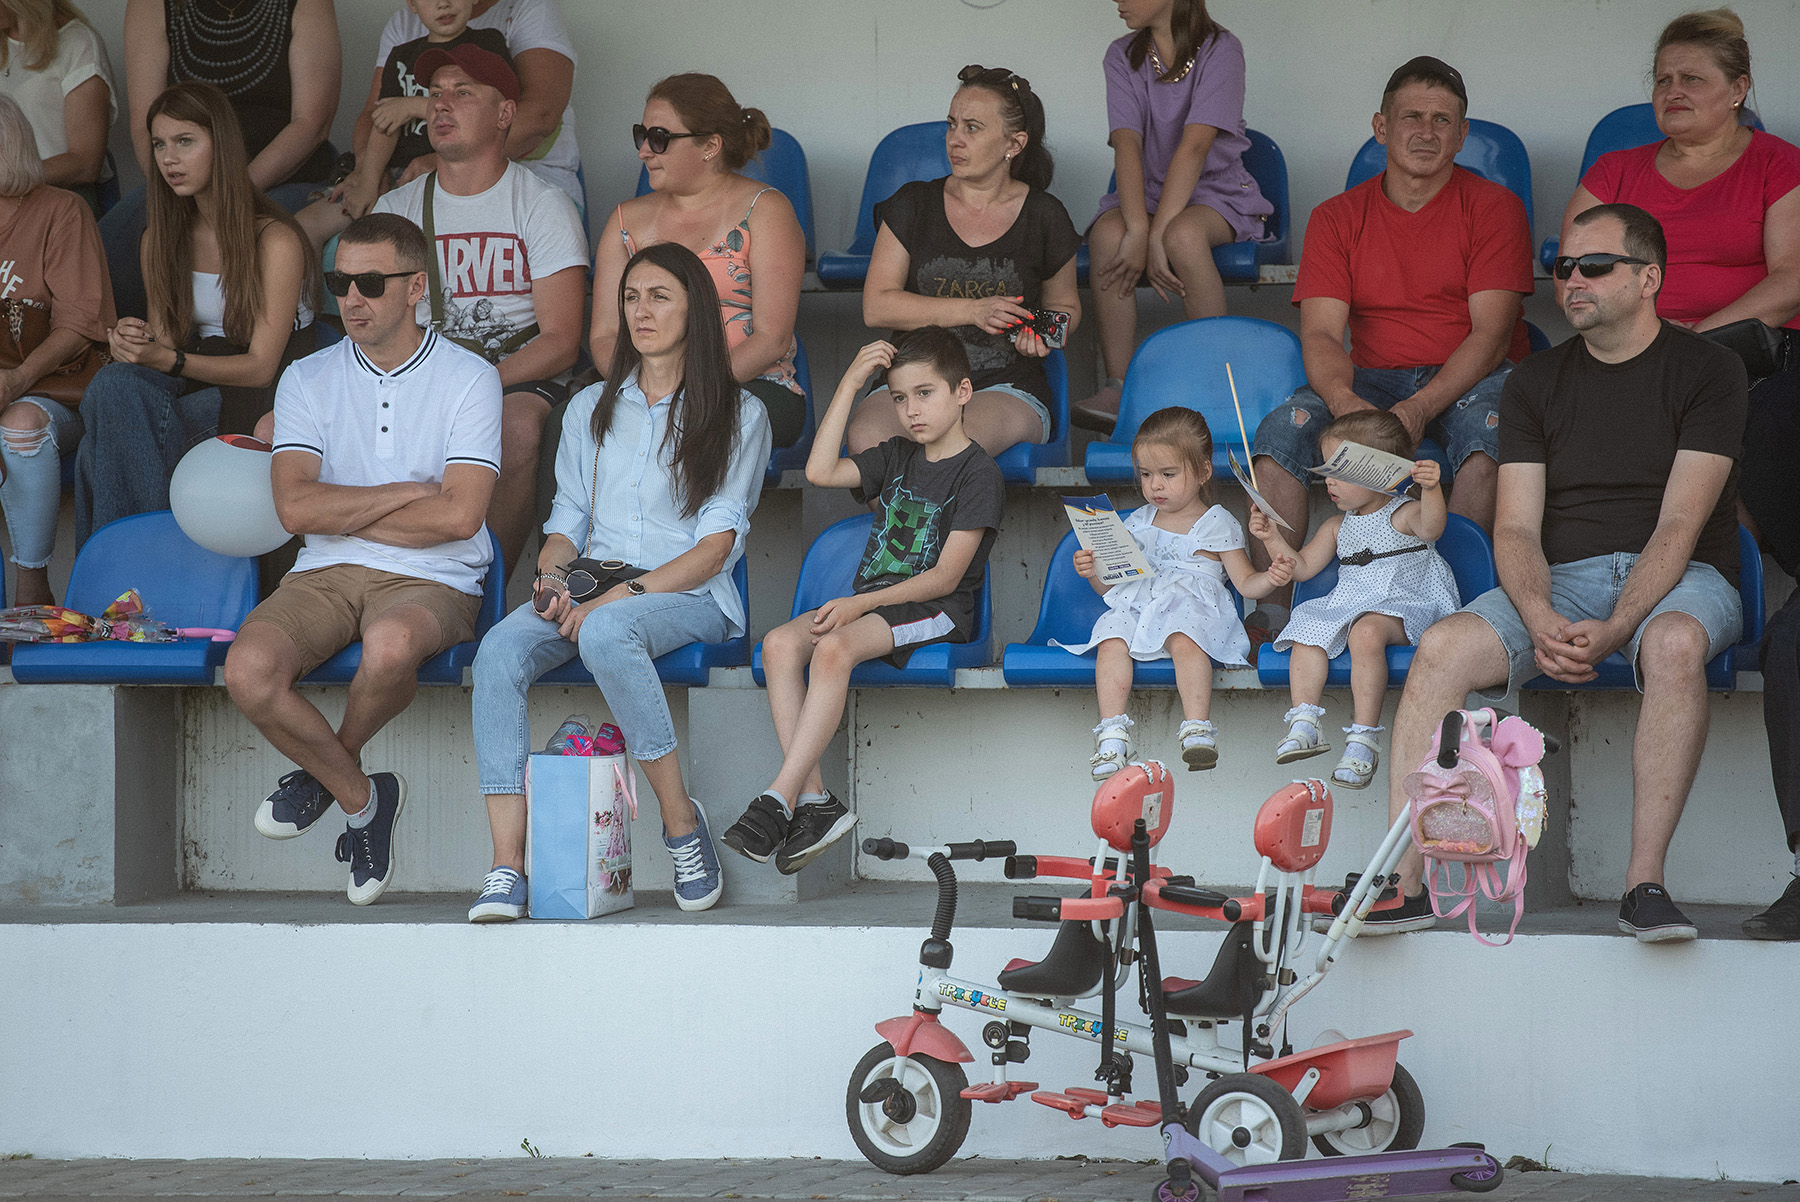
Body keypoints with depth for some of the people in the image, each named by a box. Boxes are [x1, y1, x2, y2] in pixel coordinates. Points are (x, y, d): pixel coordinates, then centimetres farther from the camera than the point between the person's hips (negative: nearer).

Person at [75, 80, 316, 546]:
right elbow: (164, 341, 12)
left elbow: (261, 366, -11)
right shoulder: (161, 240, 12)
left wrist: (168, 359, -25)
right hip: (198, 385, 6)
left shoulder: (275, 240, -9)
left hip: (261, 399, -6)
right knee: (114, 383, -30)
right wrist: (133, 341, -14)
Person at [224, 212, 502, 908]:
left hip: (431, 582, -3)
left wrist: (342, 512, -4)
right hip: (323, 577, 3)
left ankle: (331, 766, -4)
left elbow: (459, 515, -11)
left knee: (389, 646, -39)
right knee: (248, 670, -29)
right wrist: (408, 493, -6)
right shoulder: (308, 380, 9)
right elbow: (295, 507, -4)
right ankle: (360, 798, -3)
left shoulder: (468, 379, 1)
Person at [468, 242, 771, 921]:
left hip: (688, 597, -4)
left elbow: (717, 545, -4)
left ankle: (681, 820, -24)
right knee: (499, 651, -29)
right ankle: (507, 867, -35)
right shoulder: (591, 408, 20)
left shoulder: (738, 415, 5)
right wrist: (552, 577, -6)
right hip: (590, 590, 4)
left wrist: (618, 594, -17)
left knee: (606, 633, -40)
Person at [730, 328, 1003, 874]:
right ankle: (815, 800, -27)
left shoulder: (978, 473, -3)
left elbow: (946, 577, -11)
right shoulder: (898, 457, 20)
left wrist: (862, 603, -19)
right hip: (869, 601, 7)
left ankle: (779, 798, -36)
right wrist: (850, 383, 4)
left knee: (833, 649, -34)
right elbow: (820, 472, 5)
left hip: (936, 611, -7)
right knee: (779, 644, -22)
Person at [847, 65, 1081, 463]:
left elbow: (1064, 305, 24)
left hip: (1007, 388, -1)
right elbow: (876, 307, 1)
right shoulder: (913, 206, 9)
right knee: (867, 439, -35)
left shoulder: (1044, 217, 8)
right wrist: (973, 312, -9)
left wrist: (1045, 333, -1)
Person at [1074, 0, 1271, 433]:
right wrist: (1138, 229, -29)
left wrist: (1157, 236, -30)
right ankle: (1118, 388, -32)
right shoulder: (1122, 57, 3)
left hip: (1216, 191, -3)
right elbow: (1127, 145, -12)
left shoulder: (1220, 49, -10)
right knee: (1109, 235, -31)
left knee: (1184, 234, -38)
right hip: (1146, 191, 3)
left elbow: (1194, 147, -20)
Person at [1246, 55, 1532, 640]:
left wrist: (1419, 408, -27)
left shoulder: (1491, 207, 0)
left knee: (1486, 425, -37)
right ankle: (1270, 603, -23)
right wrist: (1345, 400, -28)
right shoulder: (1337, 218, 8)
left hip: (1470, 376, -2)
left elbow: (1491, 333, -10)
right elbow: (1321, 335, -3)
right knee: (1282, 428, -26)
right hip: (1373, 377, 2)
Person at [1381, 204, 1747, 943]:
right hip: (1560, 582, 3)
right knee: (1442, 647, -25)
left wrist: (1613, 631, -25)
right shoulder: (1535, 383, 13)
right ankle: (1402, 882, -27)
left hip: (1677, 579, -3)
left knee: (1674, 643, -40)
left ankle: (1645, 882, -37)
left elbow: (1680, 525, -10)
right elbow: (1515, 528, 4)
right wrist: (1541, 621, -18)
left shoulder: (1706, 370, 0)